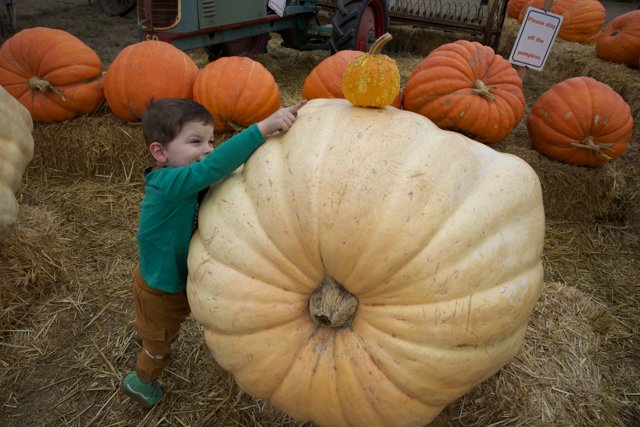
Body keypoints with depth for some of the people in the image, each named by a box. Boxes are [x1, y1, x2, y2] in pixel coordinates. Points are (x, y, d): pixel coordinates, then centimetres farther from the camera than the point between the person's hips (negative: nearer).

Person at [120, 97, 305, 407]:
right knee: (160, 344, 24)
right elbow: (214, 165, -53)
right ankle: (140, 381, 54)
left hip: (174, 277, 7)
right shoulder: (168, 184, -39)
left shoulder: (186, 182, -11)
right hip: (160, 291, -7)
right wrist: (264, 127, -59)